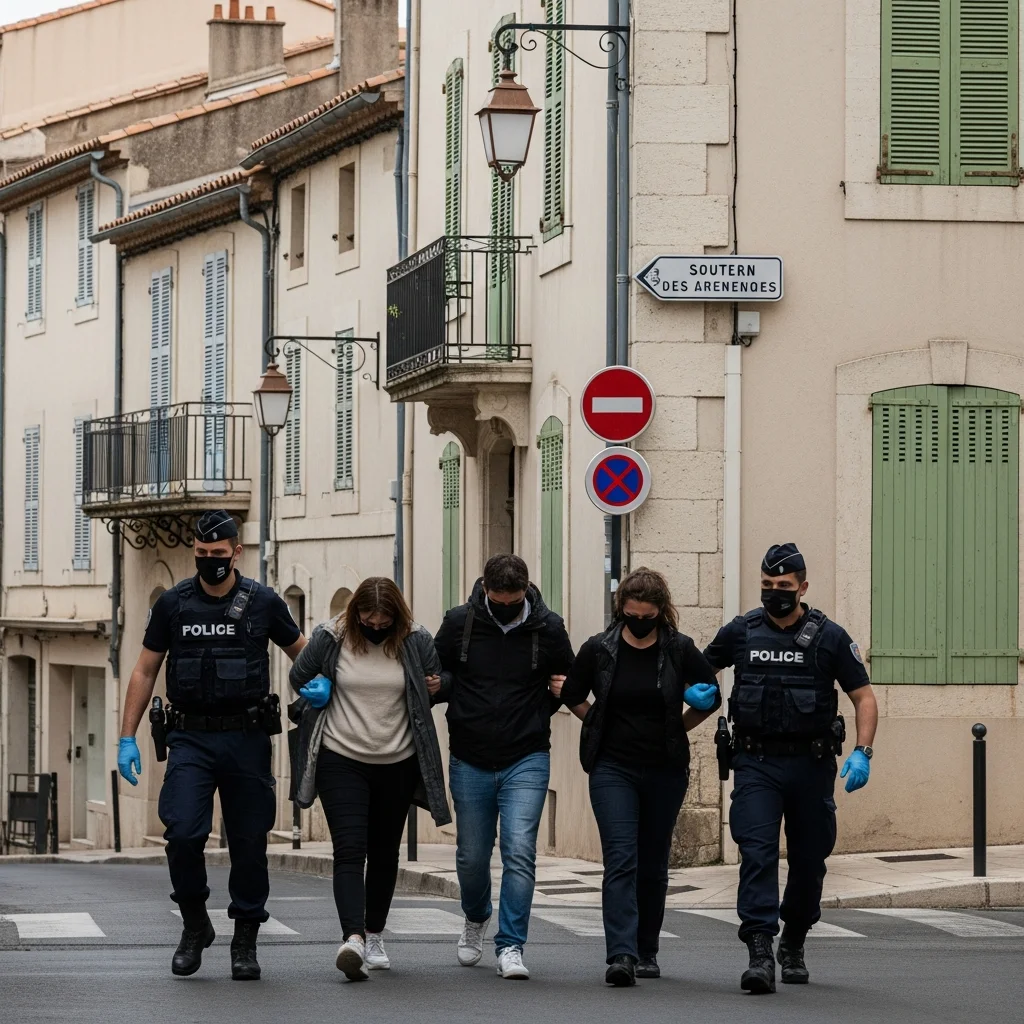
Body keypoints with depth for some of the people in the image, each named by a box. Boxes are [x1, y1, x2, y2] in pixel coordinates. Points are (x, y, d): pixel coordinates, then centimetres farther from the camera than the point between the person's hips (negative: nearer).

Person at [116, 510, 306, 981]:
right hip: (190, 737, 0)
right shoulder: (173, 603, 5)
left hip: (247, 738, 0)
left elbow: (302, 651, 15)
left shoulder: (262, 602, 2)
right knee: (182, 832, -15)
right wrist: (127, 738, 4)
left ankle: (246, 941, 15)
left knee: (249, 841, 3)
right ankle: (195, 924, 5)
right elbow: (144, 671, 10)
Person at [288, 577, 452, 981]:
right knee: (349, 851, -14)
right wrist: (316, 690, -1)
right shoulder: (330, 639, -5)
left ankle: (374, 936, 28)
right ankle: (353, 939, -25)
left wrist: (437, 687, -5)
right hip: (341, 761, -2)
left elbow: (438, 684, 12)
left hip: (398, 765, 2)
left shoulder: (416, 642, -3)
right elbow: (298, 678, 10)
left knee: (384, 853, 13)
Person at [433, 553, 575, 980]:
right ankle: (476, 919, 41)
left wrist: (543, 709, -3)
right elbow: (434, 672, 11)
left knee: (520, 852, -13)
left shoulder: (548, 628, -3)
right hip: (470, 761, 2)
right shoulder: (459, 622, -3)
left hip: (526, 760, -2)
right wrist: (443, 685, -11)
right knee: (472, 856, 11)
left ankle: (510, 946, -7)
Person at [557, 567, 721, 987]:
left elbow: (711, 697, 11)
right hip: (613, 768, -1)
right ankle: (621, 955, -22)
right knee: (620, 859, -14)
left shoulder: (680, 650, -3)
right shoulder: (599, 649, -2)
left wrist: (675, 729, 7)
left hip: (665, 771, 1)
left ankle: (647, 952, 22)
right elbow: (572, 695, 13)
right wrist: (603, 727, 8)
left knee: (653, 864, 9)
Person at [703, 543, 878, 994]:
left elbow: (864, 697, 1)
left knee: (809, 859, 11)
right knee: (757, 853, -15)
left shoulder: (829, 637, 0)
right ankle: (760, 952, -22)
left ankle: (793, 944, 32)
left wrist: (862, 752, -13)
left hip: (810, 764, 0)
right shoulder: (741, 632, 4)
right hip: (756, 764, 0)